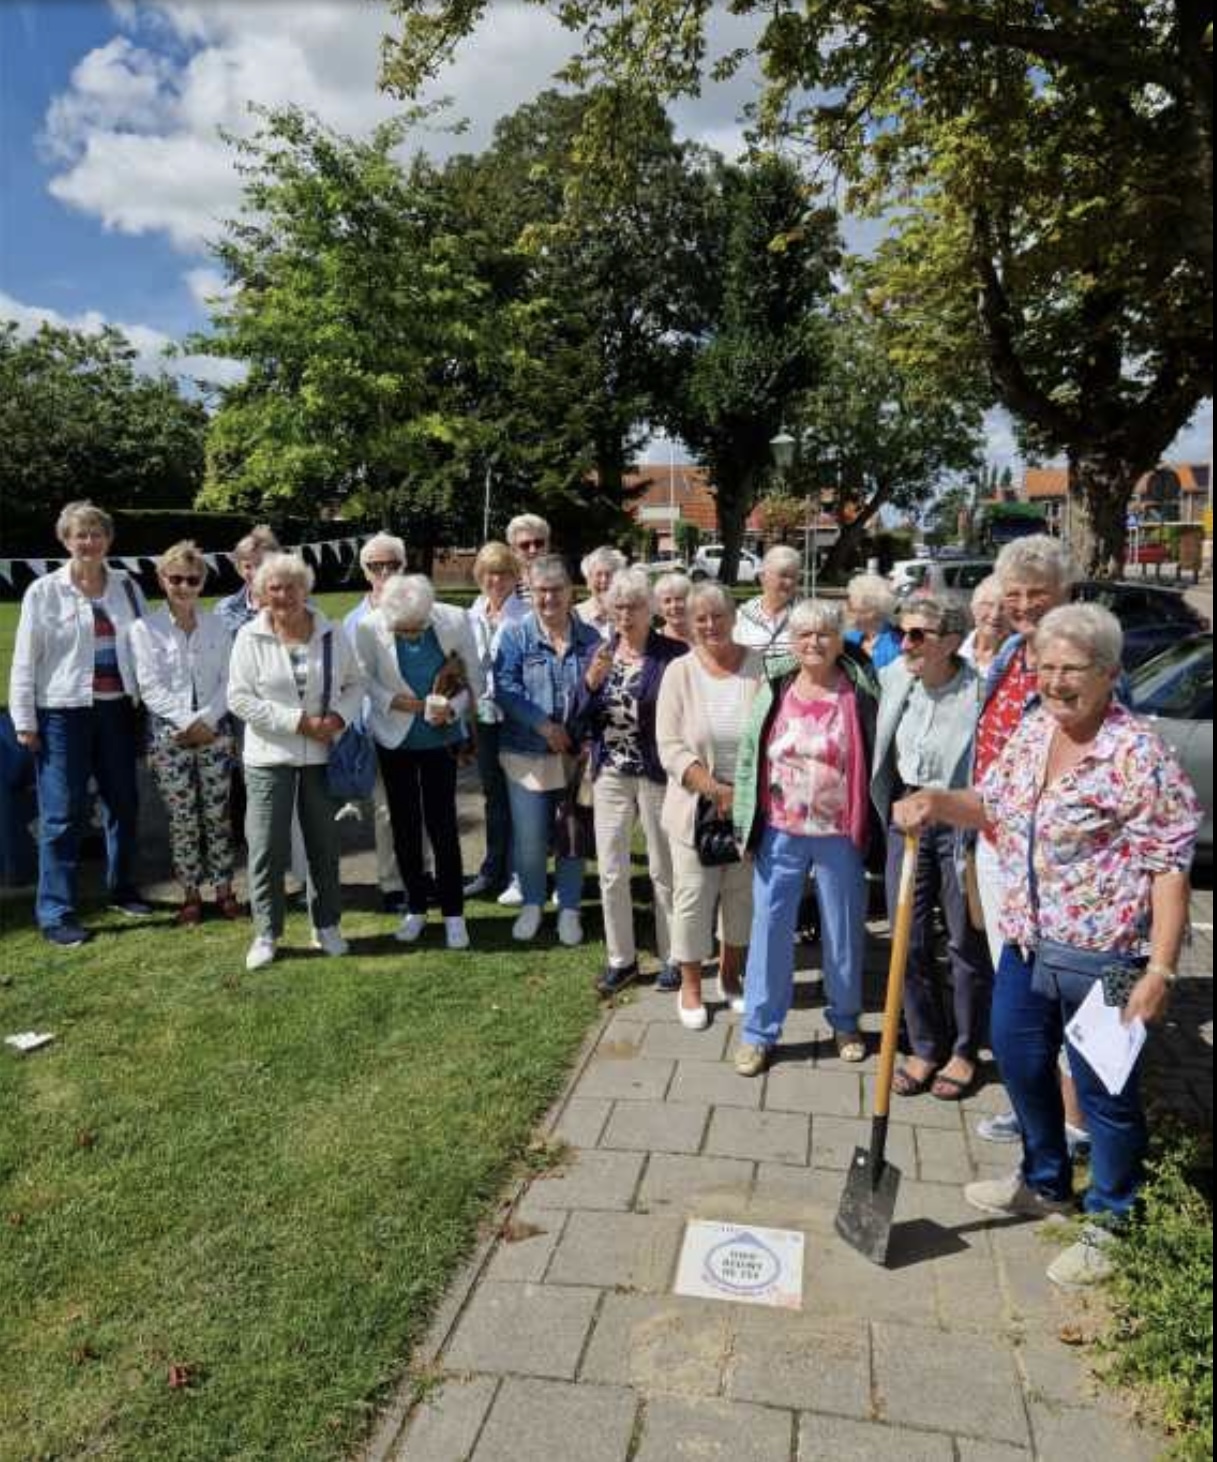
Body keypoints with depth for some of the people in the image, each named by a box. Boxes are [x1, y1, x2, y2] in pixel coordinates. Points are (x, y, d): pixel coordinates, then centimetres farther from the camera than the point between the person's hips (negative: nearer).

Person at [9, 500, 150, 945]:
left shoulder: (126, 586, 6)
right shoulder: (44, 591, -2)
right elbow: (25, 660, -2)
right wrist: (24, 720, -5)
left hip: (117, 709, 4)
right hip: (63, 713, -3)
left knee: (124, 804, 12)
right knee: (62, 815, -1)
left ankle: (122, 889, 30)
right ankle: (56, 912, 7)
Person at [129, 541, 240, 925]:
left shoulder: (217, 626, 6)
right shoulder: (145, 629, -1)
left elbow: (229, 681, 2)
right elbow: (150, 686, -6)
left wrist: (207, 719, -11)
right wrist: (188, 723, -14)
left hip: (215, 731, 2)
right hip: (168, 733, -1)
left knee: (218, 815, 5)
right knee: (182, 819, 4)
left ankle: (224, 890, 16)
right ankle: (191, 894, 16)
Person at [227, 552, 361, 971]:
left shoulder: (332, 634, 2)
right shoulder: (250, 637, -6)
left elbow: (355, 684, 9)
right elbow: (240, 699, -11)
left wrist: (339, 717, -11)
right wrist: (299, 721, -17)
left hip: (323, 755, 2)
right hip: (269, 757, -2)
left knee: (324, 843, 12)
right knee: (268, 846, 1)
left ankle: (327, 925, 26)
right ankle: (266, 933, 15)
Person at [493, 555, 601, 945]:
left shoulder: (590, 638, 4)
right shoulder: (515, 636, -2)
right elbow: (506, 687, -11)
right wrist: (544, 725, -20)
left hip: (577, 754, 2)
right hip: (528, 755, -1)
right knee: (529, 838, 6)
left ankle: (569, 908, 28)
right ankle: (531, 904, 29)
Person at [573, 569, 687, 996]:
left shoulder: (673, 655, -7)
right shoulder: (600, 653, 7)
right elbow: (580, 722, 3)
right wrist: (592, 681, -13)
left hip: (657, 774, -4)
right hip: (610, 774, 4)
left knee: (664, 870, 9)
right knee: (611, 870, 7)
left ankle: (672, 957, 26)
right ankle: (621, 958, 23)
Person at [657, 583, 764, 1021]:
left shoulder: (760, 666, -3)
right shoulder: (680, 672, -5)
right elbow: (670, 747, -9)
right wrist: (715, 790, -18)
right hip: (696, 806, -1)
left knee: (742, 893, 15)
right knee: (693, 896, 6)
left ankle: (731, 975, 37)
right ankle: (690, 987, 25)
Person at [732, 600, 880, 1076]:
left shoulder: (860, 692, -5)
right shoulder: (775, 689, 1)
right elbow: (748, 755, 4)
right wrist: (744, 821, 1)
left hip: (840, 836, -1)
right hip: (780, 832, 1)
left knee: (843, 931, 14)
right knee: (769, 927, 6)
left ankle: (845, 1021, 35)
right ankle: (759, 1031, 19)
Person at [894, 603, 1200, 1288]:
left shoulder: (1139, 755, -19)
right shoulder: (1033, 730, 4)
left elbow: (1169, 866, -19)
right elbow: (993, 804, 17)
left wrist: (1161, 969, -22)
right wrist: (937, 803, -3)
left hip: (1100, 955, -8)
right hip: (1026, 943, 8)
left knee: (1104, 1091, 9)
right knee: (1020, 1064, 22)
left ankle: (1111, 1225, 32)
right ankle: (1046, 1184, 47)